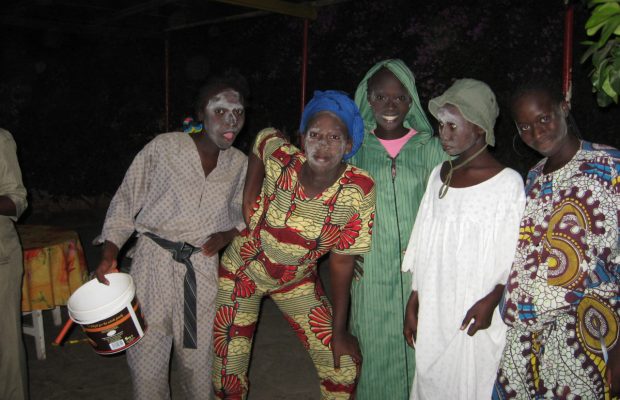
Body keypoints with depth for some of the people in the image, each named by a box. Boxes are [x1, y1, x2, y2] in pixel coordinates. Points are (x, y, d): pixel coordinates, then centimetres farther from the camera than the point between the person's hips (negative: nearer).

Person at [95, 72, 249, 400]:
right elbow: (126, 201, -2)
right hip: (154, 261, -2)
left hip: (202, 267, 2)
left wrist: (227, 235, -4)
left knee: (198, 355, 9)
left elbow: (243, 214, 16)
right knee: (146, 351, 5)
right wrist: (109, 255, -6)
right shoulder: (164, 147, -7)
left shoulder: (240, 164, 3)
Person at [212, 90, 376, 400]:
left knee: (343, 368, 0)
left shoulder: (359, 190, -24)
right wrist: (248, 202, -6)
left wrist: (339, 330, -8)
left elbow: (342, 260, -14)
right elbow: (265, 136, 1)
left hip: (298, 280, 1)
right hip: (242, 270, 0)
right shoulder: (281, 159, -25)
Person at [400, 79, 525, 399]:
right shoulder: (439, 175, 8)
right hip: (432, 316, 5)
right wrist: (413, 303, 12)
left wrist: (491, 300, -18)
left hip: (475, 320, -5)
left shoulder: (508, 183, -10)